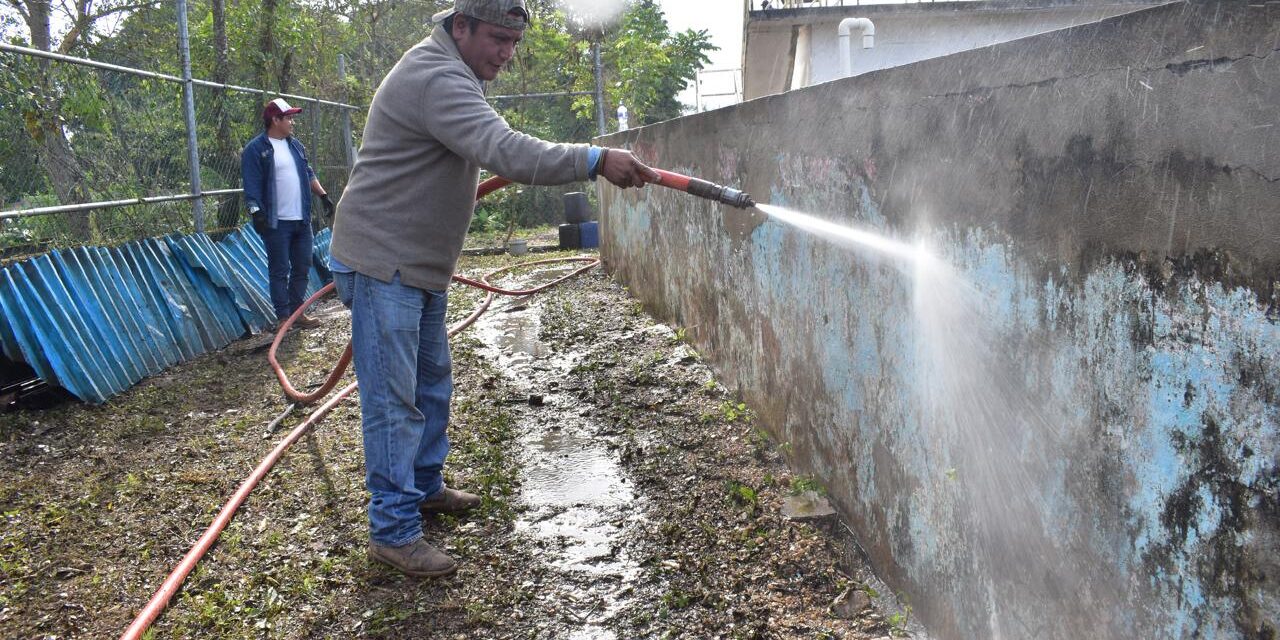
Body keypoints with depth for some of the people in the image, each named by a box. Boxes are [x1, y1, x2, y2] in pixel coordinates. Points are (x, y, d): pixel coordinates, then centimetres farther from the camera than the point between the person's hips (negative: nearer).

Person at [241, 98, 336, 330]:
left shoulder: (295, 145, 14)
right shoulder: (255, 149, -8)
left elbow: (308, 174, 22)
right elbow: (251, 185, -12)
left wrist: (323, 195, 13)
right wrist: (257, 214, -19)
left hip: (302, 220, 7)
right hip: (276, 223, -7)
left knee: (302, 267, 10)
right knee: (279, 271, 1)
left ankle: (297, 311, 20)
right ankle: (283, 316, 8)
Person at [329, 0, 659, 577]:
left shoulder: (450, 75, 13)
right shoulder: (435, 79, -23)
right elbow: (506, 151, -37)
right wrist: (595, 161, -40)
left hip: (421, 265, 11)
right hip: (383, 263, -11)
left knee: (432, 382, 19)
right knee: (393, 399, -7)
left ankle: (424, 487, 34)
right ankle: (393, 531, 0)